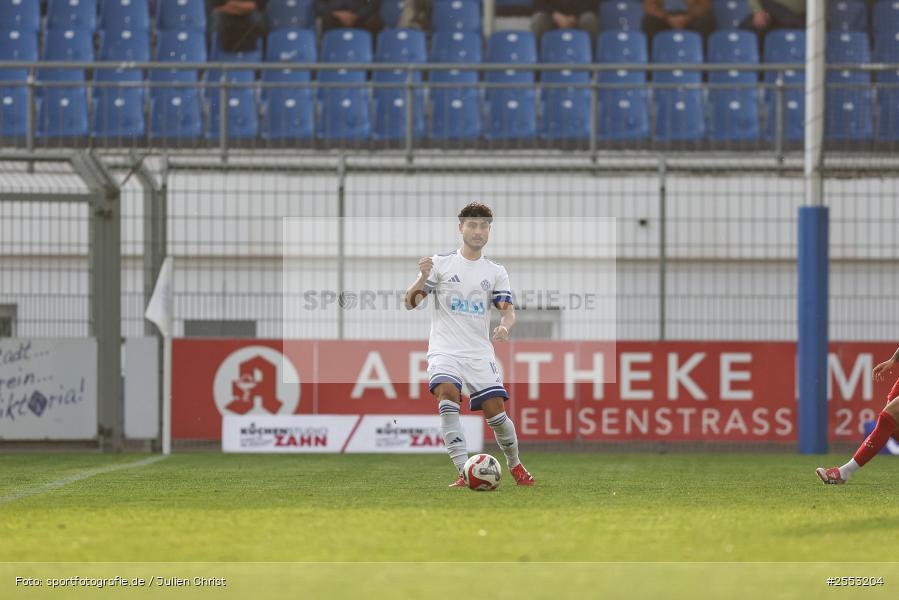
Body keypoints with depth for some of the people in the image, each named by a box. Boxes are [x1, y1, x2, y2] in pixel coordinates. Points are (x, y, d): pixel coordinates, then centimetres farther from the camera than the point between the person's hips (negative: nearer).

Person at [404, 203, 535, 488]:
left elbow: (508, 309, 5)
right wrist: (422, 280, -20)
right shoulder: (440, 263, 4)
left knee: (495, 409, -8)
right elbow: (410, 303, 1)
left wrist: (505, 326, -18)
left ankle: (515, 464, 21)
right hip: (445, 347, -2)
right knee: (447, 391, -29)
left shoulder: (496, 272, 12)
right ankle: (464, 472, -31)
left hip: (480, 351, 2)